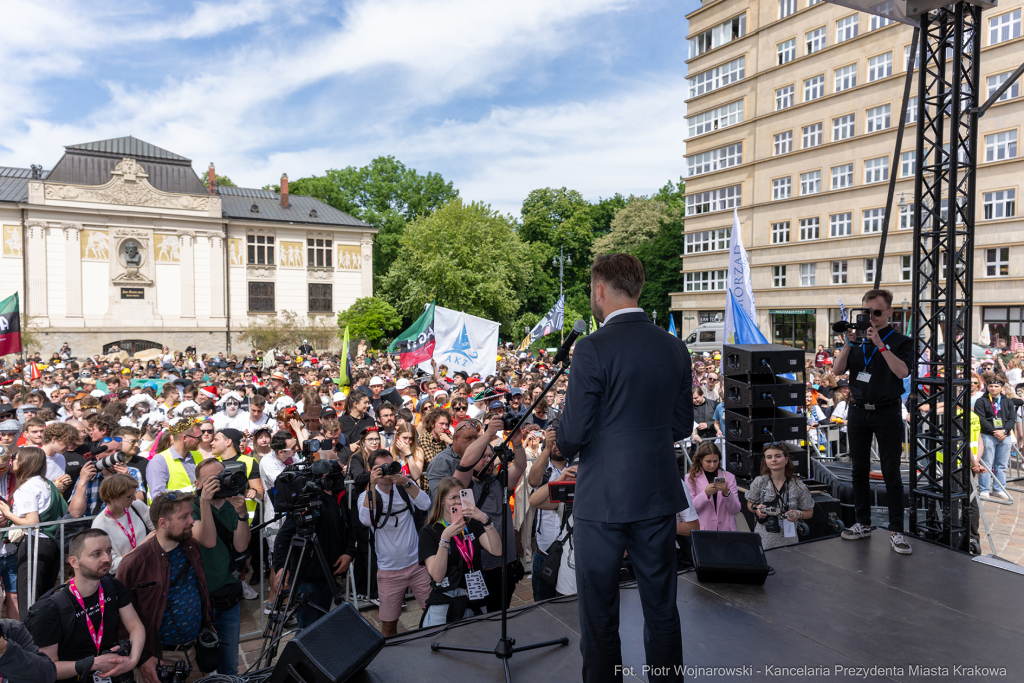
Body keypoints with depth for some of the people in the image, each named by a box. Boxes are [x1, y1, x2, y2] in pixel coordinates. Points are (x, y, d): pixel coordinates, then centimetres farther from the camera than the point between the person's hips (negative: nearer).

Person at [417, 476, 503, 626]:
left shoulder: (472, 525, 7)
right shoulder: (429, 531, -4)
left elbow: (497, 551, -9)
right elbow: (437, 576, -14)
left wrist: (486, 520, -23)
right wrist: (445, 538, -25)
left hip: (475, 603, 3)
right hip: (443, 606, -3)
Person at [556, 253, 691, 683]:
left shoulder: (593, 349, -16)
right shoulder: (674, 348, 2)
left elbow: (573, 434, -15)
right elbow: (682, 426, 10)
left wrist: (563, 447, 6)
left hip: (602, 499, -5)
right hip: (659, 496, 6)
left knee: (599, 615, 11)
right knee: (662, 607, 19)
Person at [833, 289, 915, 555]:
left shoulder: (900, 341, -2)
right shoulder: (858, 339, 8)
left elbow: (902, 372, -19)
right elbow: (837, 371, 0)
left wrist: (880, 344, -23)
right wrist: (848, 344, -12)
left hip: (887, 413, -4)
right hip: (858, 411, 4)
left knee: (891, 474, -1)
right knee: (859, 470, 10)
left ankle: (896, 531, 6)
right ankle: (863, 523, 21)